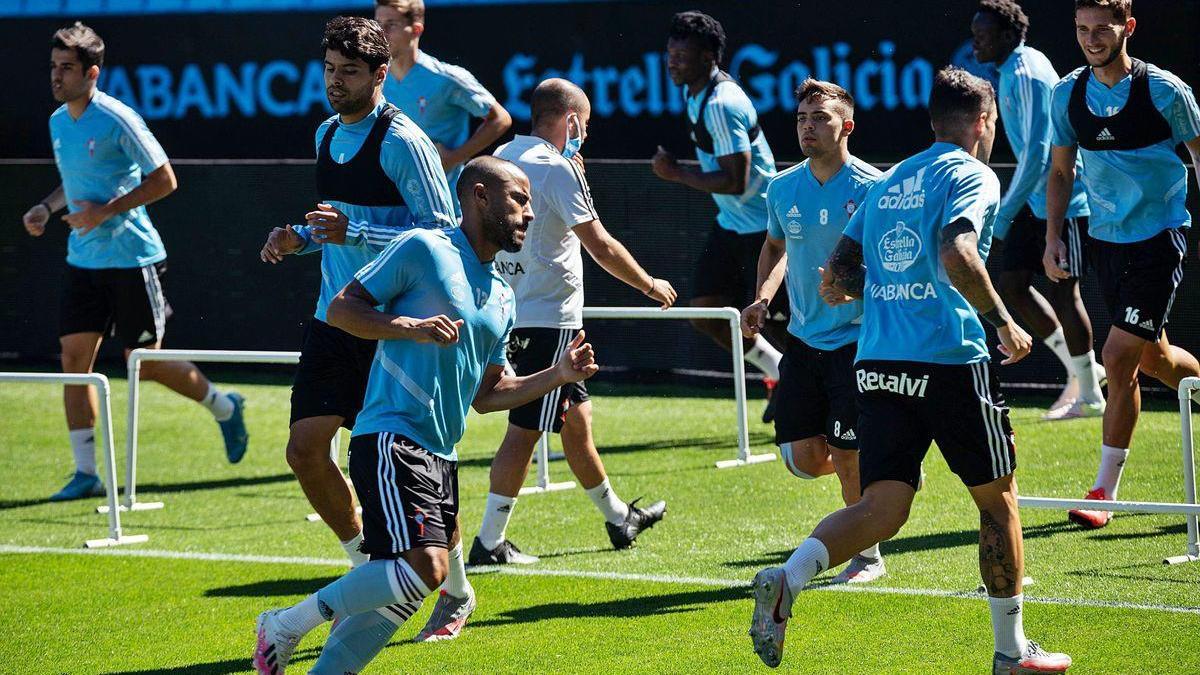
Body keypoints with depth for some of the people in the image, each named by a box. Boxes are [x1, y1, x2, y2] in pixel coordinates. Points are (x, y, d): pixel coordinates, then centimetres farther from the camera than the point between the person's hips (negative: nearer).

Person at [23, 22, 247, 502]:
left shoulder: (118, 120, -15)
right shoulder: (58, 122, 8)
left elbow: (164, 180, -14)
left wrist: (105, 211, -20)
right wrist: (48, 208, 5)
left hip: (132, 259, -7)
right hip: (83, 260, 7)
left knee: (146, 363, 0)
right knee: (74, 357, -2)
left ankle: (224, 406, 27)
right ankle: (86, 472, 2)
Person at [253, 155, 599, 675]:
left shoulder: (502, 298, 20)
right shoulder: (423, 249, -2)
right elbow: (341, 309, -4)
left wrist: (559, 375, 14)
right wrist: (410, 327, -18)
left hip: (441, 457, 9)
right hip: (391, 441, -9)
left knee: (401, 595, 3)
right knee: (423, 566, -22)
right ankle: (287, 625, -11)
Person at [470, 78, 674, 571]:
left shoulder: (502, 158, 10)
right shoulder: (557, 168, -14)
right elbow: (599, 244, -13)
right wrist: (650, 286, -2)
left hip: (515, 308, 9)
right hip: (550, 318, -9)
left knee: (576, 415, 20)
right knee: (525, 429, -7)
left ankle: (617, 517, 33)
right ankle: (489, 542, -8)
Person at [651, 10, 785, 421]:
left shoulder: (721, 105, -24)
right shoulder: (696, 93, 6)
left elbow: (735, 181, -28)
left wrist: (677, 174, -20)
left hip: (763, 226, -10)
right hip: (731, 224, 10)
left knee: (771, 319, -5)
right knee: (706, 311, 7)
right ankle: (779, 373, 22)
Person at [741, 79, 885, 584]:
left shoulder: (870, 189, -12)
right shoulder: (783, 189, 5)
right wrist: (762, 298, 8)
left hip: (858, 340, -5)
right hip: (803, 341, 5)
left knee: (846, 457, -5)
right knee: (804, 460, 1)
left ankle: (868, 556, 15)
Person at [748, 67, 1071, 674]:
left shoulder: (889, 182, 18)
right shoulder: (972, 176, -3)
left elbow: (838, 274, 17)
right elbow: (957, 254, -22)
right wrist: (1003, 321, -12)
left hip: (877, 365, 6)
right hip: (949, 361, -6)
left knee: (882, 508, 2)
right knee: (997, 498, 10)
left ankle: (787, 579, -24)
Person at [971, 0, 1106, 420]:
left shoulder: (1026, 77, -20)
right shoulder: (1012, 72, 11)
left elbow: (1037, 152, -25)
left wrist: (1005, 213, -22)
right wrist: (1010, 209, 24)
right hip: (1037, 201, 10)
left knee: (1063, 291, -3)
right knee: (1010, 284, 5)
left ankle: (1089, 395, 8)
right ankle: (1079, 368, 17)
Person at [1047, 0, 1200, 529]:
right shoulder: (1068, 95, 1)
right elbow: (1061, 171, 13)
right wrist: (1052, 238, 5)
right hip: (1107, 240, 6)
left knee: (1119, 358, -13)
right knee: (1153, 358, 15)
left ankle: (1104, 492, -7)